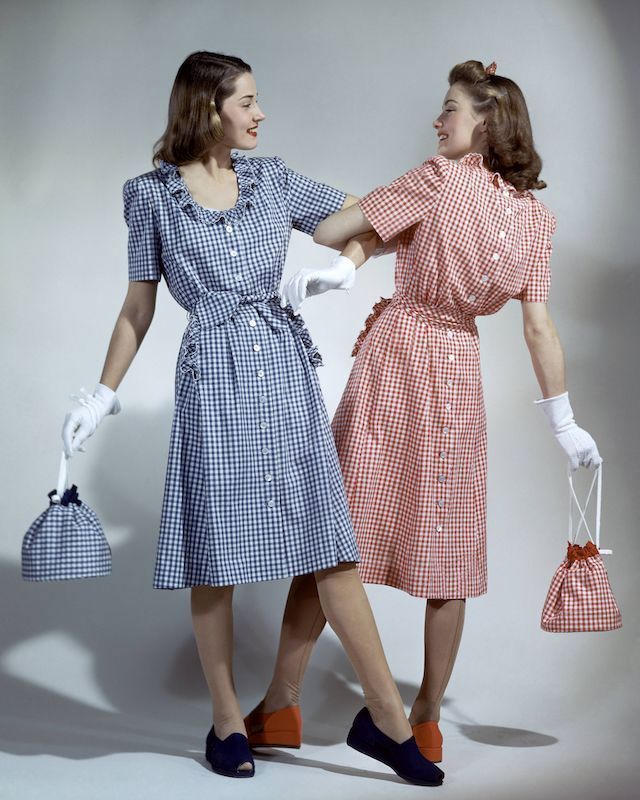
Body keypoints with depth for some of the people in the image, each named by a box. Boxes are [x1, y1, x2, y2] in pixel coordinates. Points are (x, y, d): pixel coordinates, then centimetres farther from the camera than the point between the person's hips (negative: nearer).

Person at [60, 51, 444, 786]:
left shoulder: (272, 180, 11)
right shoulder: (154, 195, 4)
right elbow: (137, 309, 8)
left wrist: (345, 265, 3)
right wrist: (102, 395, 5)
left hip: (285, 371, 2)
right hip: (214, 379, -2)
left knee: (331, 543, -1)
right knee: (214, 554, 2)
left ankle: (385, 717, 5)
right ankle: (227, 722, 17)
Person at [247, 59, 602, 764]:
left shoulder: (442, 178, -10)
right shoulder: (537, 218, 4)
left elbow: (332, 228, -12)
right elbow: (539, 329, 4)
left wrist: (342, 264, 8)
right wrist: (564, 424, 10)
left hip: (395, 352, -4)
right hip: (460, 371, 4)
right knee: (447, 549, 10)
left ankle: (281, 701, 9)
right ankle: (426, 721, 17)